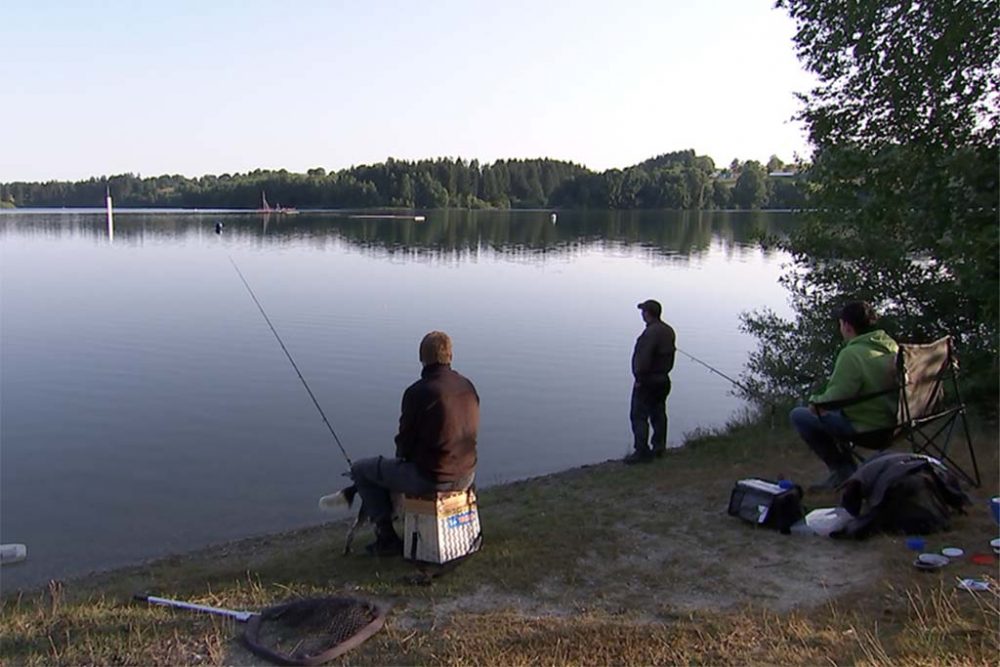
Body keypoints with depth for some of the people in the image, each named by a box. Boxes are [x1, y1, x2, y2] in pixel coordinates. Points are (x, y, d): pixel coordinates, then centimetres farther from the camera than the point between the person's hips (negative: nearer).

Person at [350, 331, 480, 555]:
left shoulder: (418, 392, -18)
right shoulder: (467, 386, 2)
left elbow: (405, 441, -11)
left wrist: (403, 456, 13)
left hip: (430, 478, -7)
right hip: (465, 476, 7)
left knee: (360, 470, 12)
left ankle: (387, 537, 14)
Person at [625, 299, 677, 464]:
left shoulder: (651, 332, -22)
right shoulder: (669, 330, 10)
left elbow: (644, 358, -25)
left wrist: (639, 378, -17)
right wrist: (664, 371, 16)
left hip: (647, 381, -10)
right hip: (663, 379, 10)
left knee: (639, 416, -5)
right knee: (658, 413, 16)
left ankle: (642, 452, -6)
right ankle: (659, 447, 23)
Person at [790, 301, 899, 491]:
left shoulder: (851, 354, -23)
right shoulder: (891, 346, 4)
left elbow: (835, 398, -23)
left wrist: (815, 400, -1)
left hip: (868, 427, -9)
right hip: (892, 419, 9)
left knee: (799, 415, -3)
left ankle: (842, 469, 6)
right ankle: (845, 469, 25)